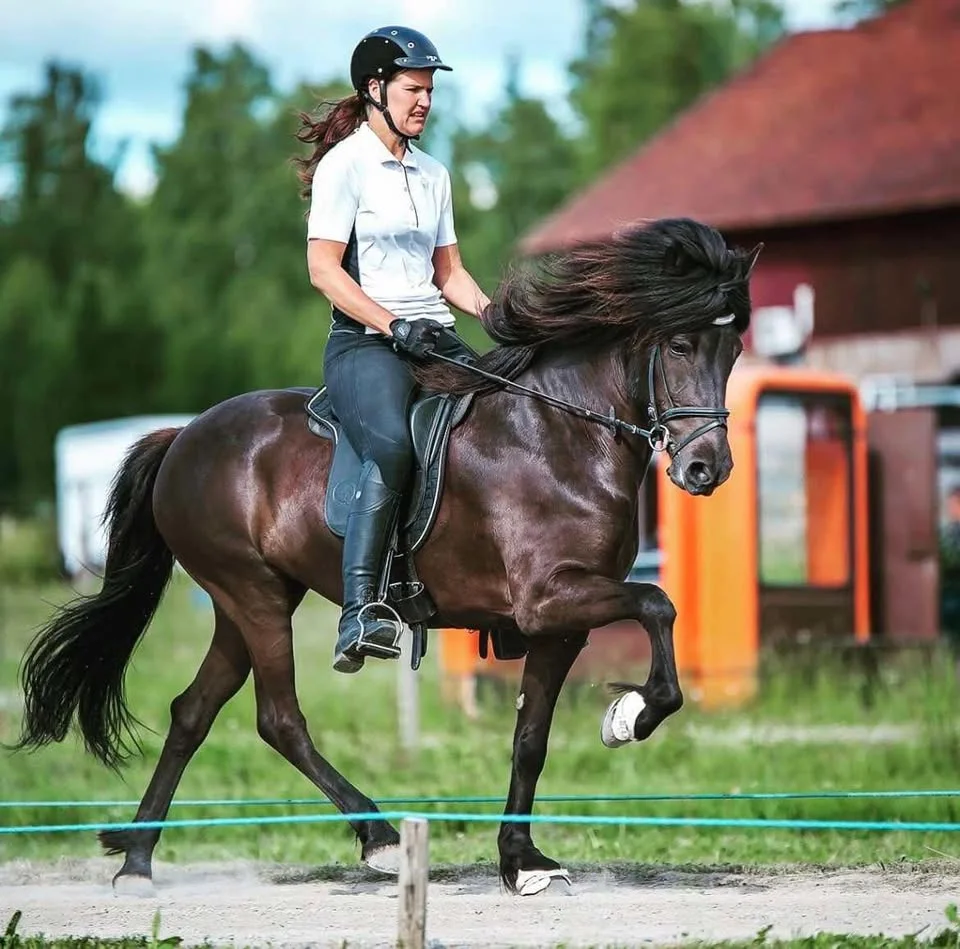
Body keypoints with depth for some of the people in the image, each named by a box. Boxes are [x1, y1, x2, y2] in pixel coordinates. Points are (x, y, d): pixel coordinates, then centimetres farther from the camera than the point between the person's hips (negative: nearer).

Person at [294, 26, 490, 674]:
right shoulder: (344, 164, -2)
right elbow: (324, 269, -9)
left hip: (433, 337, 7)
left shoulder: (433, 174, 20)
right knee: (393, 447, -34)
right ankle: (360, 611, -38)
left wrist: (493, 313, 3)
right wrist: (394, 325, -18)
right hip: (365, 341, -7)